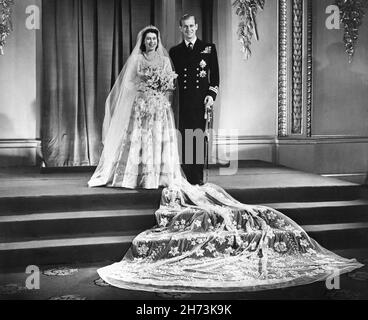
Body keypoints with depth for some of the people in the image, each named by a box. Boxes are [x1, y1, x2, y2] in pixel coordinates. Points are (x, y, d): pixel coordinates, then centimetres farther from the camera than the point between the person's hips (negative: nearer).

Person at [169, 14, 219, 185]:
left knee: (200, 139, -2)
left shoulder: (208, 48, 10)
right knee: (185, 139, -2)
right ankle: (189, 176, 4)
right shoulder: (174, 51, 13)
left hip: (201, 101, -1)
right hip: (182, 102, 1)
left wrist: (211, 95, -6)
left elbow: (215, 75, 7)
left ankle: (198, 177, 6)